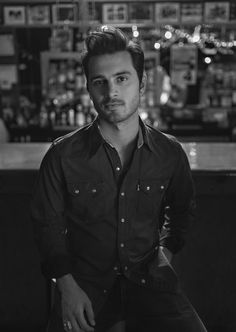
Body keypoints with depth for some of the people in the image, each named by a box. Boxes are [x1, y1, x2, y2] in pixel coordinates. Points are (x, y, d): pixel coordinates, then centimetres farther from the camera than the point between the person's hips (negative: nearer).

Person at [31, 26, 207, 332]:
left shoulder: (170, 154, -3)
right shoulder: (63, 155, -10)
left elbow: (182, 210, 19)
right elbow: (48, 224, 1)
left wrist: (167, 248, 8)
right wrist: (67, 285, -7)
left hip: (148, 278, 2)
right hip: (85, 283, -1)